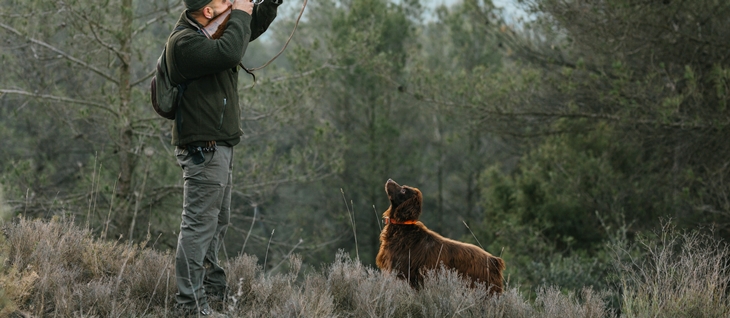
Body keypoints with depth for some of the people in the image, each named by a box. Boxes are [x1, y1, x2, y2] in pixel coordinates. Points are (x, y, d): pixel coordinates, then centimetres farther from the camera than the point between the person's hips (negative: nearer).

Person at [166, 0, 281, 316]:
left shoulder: (210, 32, 13)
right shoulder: (184, 41, -17)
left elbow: (251, 29, 25)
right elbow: (229, 52, -32)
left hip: (218, 147, 11)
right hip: (203, 148, -11)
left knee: (218, 222, 19)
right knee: (199, 224, -10)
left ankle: (214, 290, 29)